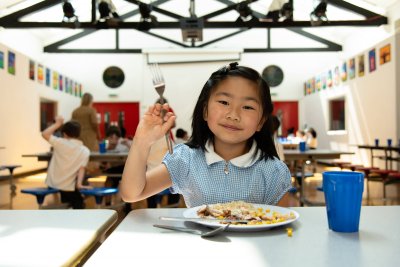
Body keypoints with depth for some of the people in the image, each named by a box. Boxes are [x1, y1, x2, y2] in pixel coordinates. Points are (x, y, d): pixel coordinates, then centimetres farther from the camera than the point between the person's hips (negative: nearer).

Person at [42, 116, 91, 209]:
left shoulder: (60, 143, -9)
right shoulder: (85, 151, -5)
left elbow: (44, 134, -1)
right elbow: (82, 169, -13)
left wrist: (57, 124, 5)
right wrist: (79, 184, -14)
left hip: (53, 184, 1)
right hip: (68, 187, -1)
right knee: (79, 207, 15)